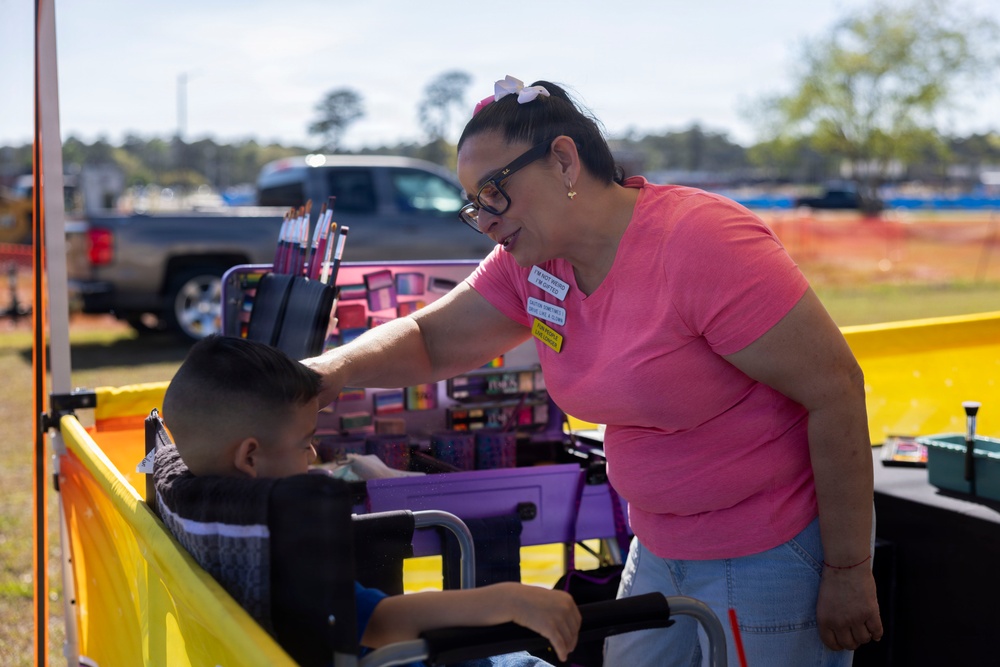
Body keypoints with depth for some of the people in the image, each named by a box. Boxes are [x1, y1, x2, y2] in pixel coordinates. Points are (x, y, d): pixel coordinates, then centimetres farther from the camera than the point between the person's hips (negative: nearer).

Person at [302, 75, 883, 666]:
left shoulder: (703, 244, -24)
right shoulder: (530, 262, -1)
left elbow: (836, 391, -21)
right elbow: (432, 339, 8)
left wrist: (848, 572, -17)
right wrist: (329, 372, -13)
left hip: (772, 556, -7)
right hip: (660, 547, 7)